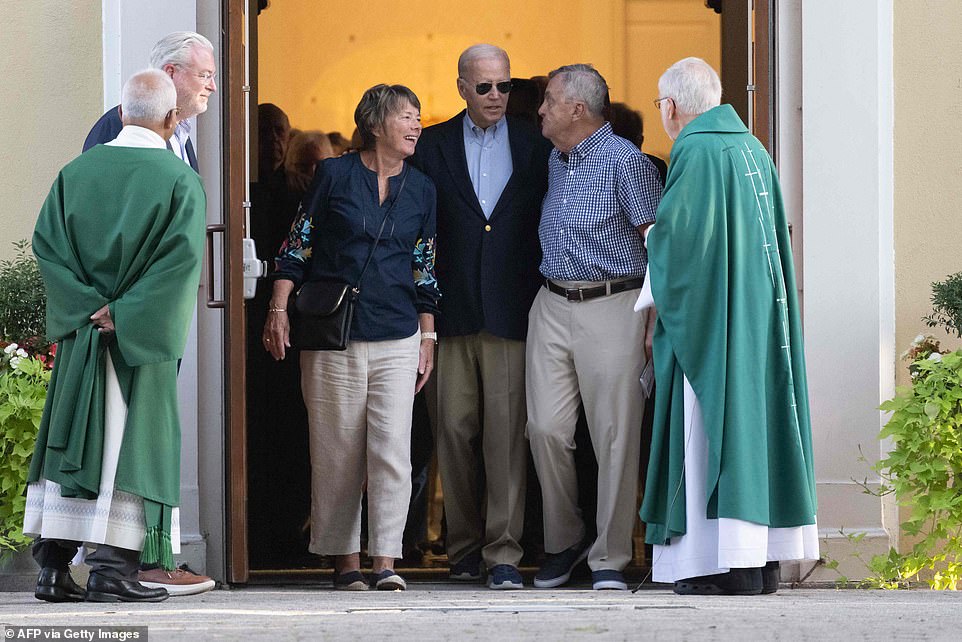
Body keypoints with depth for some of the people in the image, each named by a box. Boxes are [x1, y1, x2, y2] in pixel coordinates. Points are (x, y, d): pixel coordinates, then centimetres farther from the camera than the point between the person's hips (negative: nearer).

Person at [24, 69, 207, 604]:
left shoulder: (77, 172, 6)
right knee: (131, 439, 0)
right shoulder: (180, 180, -6)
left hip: (79, 330, 4)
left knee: (69, 441, 8)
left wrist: (90, 304, -5)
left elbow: (46, 240, 0)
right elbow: (182, 256, -16)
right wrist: (125, 312, -14)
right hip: (144, 336, -3)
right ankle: (112, 566, -6)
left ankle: (52, 566, 6)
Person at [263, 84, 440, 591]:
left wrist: (428, 338, 13)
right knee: (336, 453, 1)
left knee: (392, 448, -8)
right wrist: (278, 310, -5)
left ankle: (385, 562, -9)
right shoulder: (335, 175, 1)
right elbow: (297, 246, 3)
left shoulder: (421, 190, 11)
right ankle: (346, 562, 9)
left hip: (396, 338, 2)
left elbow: (425, 270, 16)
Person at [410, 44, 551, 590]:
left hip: (511, 311, -1)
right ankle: (464, 547, 13)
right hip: (452, 312, 1)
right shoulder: (433, 147, 8)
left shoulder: (535, 146, 7)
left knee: (507, 431, -5)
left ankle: (503, 552, -5)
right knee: (455, 429, 3)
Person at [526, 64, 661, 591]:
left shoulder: (624, 161, -7)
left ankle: (609, 558, 2)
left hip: (611, 309, -6)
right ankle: (562, 542, 16)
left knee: (615, 437, -4)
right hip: (551, 305, 6)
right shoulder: (552, 160, 15)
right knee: (546, 428, 0)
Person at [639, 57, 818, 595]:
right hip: (761, 307, 8)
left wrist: (653, 237, 2)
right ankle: (767, 560, 7)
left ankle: (731, 565, -10)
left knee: (716, 427, -7)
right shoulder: (754, 148, 14)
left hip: (712, 310, -8)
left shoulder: (696, 151, -11)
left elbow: (679, 233, -19)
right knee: (756, 409, 8)